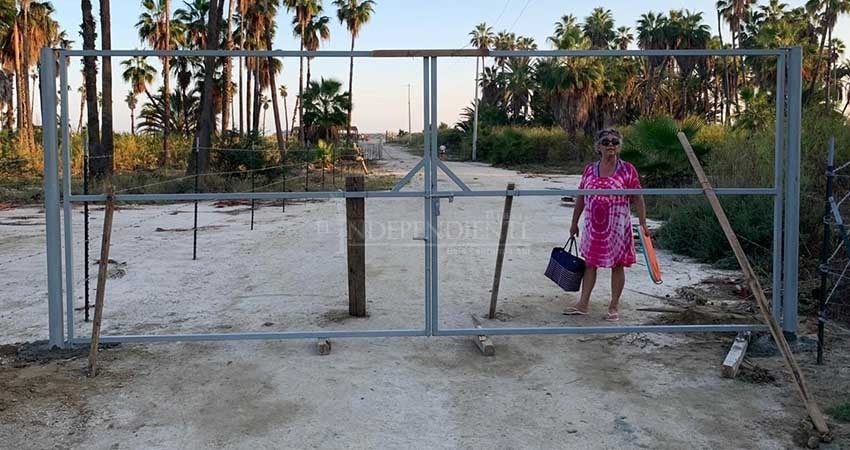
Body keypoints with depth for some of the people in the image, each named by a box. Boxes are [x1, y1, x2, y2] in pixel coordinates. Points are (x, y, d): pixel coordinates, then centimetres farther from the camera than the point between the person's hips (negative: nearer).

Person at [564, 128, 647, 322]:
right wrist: (574, 223, 13)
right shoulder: (589, 170, 5)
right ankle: (583, 303, 16)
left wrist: (643, 223, -11)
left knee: (617, 265, 6)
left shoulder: (627, 170, -4)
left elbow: (637, 199, -5)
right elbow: (581, 198, 11)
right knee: (590, 262, 8)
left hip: (617, 228, -3)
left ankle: (614, 306, 17)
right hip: (593, 227, 3)